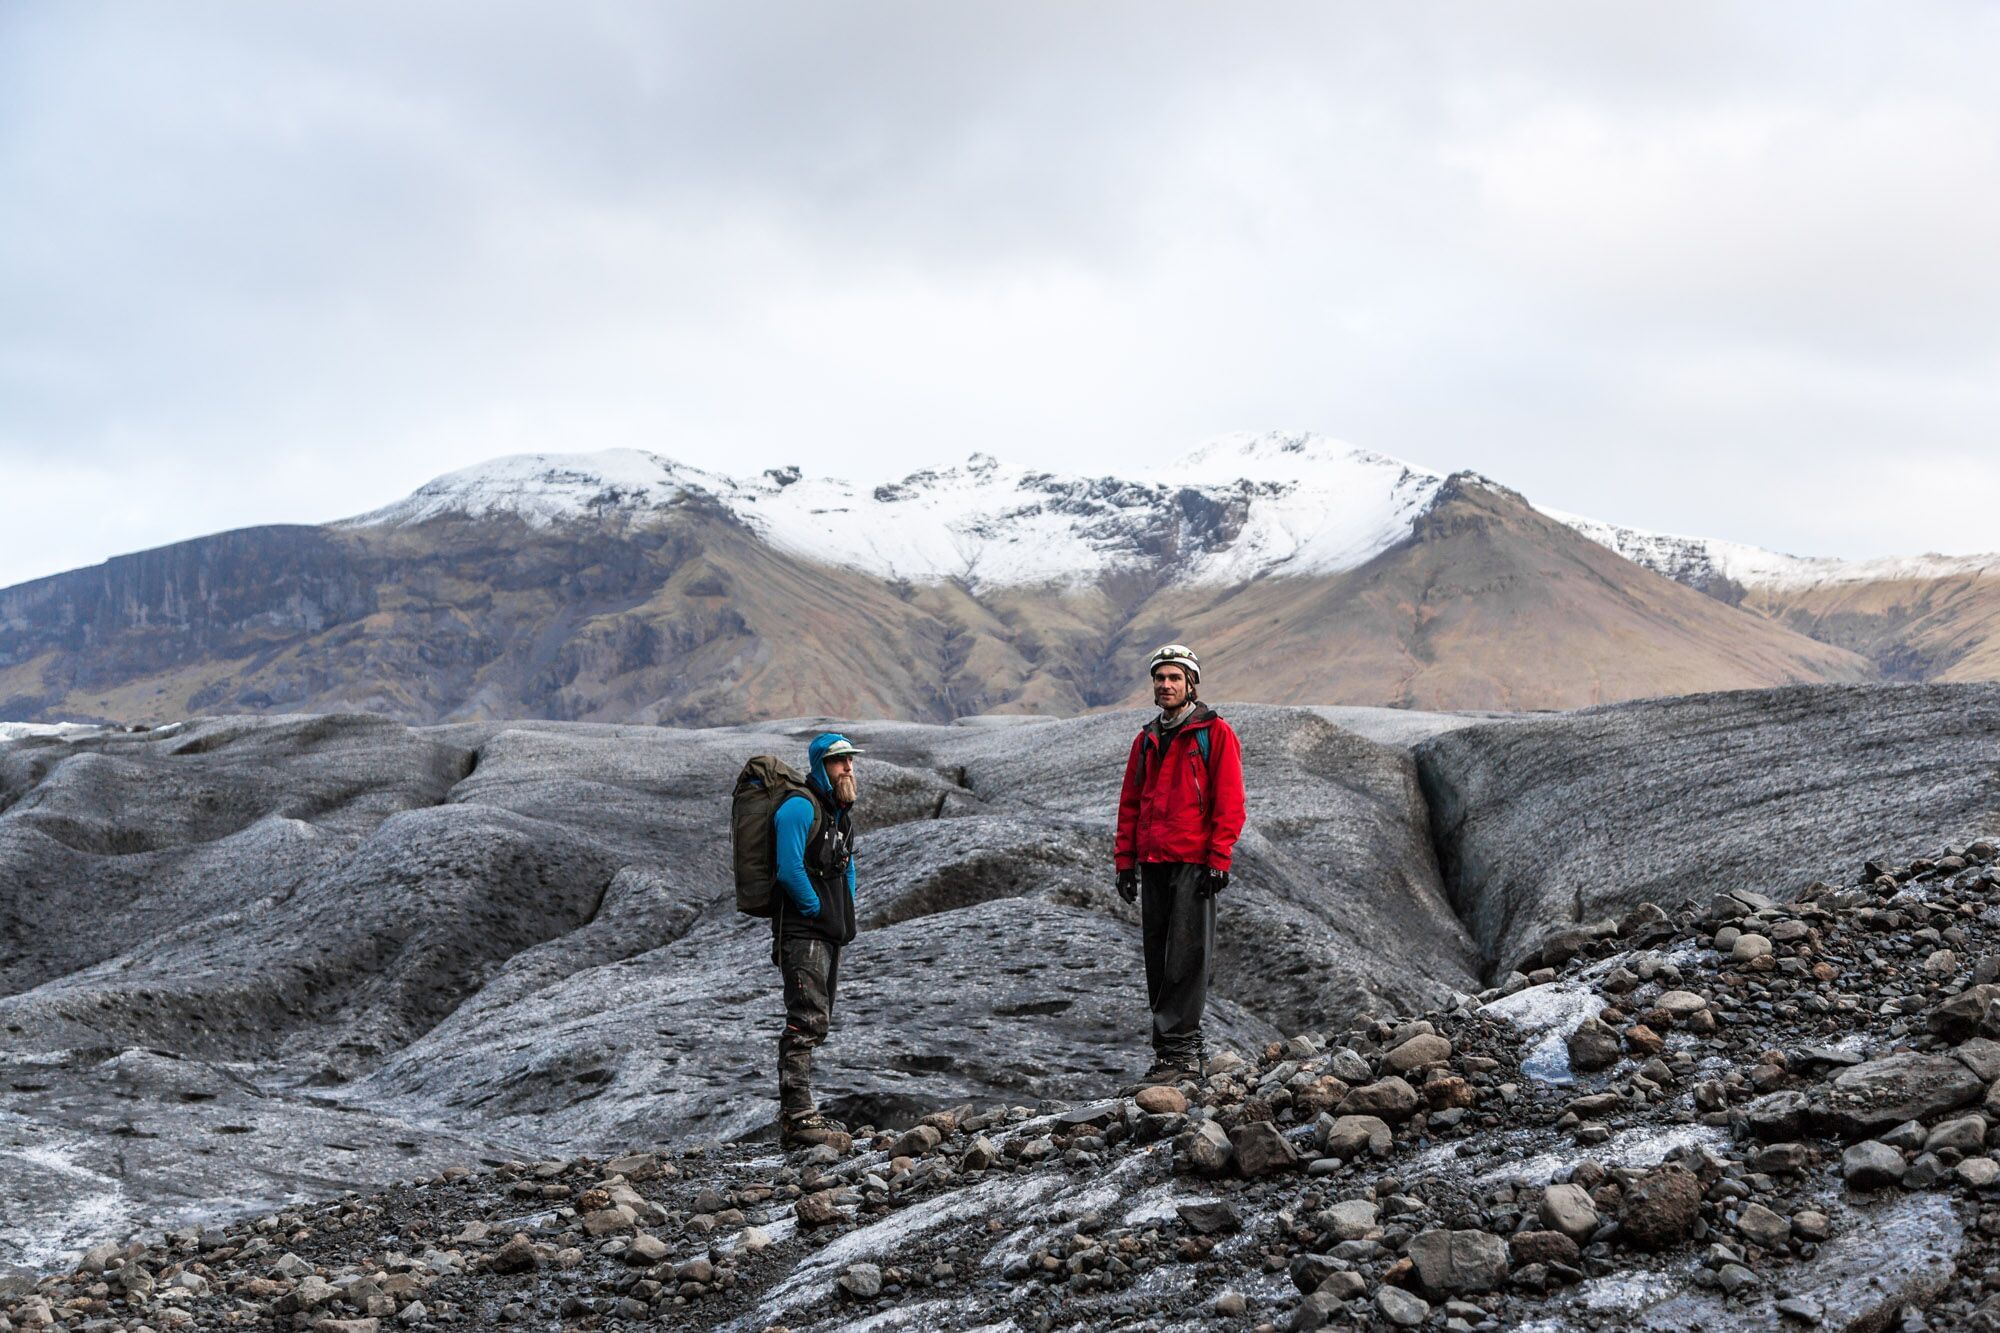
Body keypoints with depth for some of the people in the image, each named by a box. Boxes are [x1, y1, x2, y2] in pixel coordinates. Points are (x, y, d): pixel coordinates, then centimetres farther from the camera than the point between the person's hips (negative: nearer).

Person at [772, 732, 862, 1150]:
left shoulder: (840, 813, 18)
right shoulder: (800, 807, -12)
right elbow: (790, 870, -21)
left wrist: (845, 918, 14)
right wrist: (817, 910, -12)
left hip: (829, 933, 10)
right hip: (802, 931, -10)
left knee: (817, 1022, 13)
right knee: (807, 1019, -17)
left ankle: (797, 1112, 19)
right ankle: (797, 1117, -21)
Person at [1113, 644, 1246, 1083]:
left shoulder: (1215, 733, 0)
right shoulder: (1146, 739, 18)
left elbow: (1230, 801, -6)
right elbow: (1129, 803, 19)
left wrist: (1219, 858, -13)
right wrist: (1125, 861, 12)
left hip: (1194, 862, -6)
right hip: (1153, 864, 6)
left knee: (1186, 958, -9)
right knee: (1158, 960, 6)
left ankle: (1179, 1050, -9)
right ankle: (1183, 1047, 13)